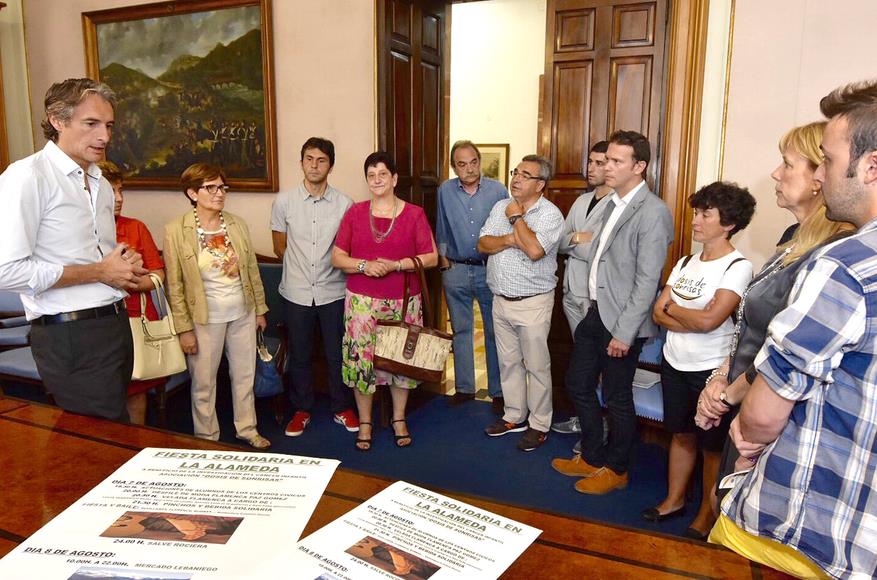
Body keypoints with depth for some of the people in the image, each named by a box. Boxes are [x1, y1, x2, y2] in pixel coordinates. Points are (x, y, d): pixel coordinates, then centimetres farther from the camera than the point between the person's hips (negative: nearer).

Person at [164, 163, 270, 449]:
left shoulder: (237, 224, 1)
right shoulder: (176, 230, -10)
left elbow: (252, 270, 7)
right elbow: (174, 285, -9)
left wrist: (260, 309, 9)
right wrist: (184, 329, -10)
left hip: (242, 313, 4)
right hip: (205, 317, -4)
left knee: (245, 375, 15)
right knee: (204, 382, 9)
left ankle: (247, 429, 33)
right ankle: (207, 439, 28)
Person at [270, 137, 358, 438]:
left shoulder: (344, 204, -4)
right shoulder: (283, 202, -2)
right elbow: (280, 247, 8)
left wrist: (322, 264, 4)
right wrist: (301, 267, 10)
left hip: (333, 292, 0)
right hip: (296, 292, 1)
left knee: (337, 355, 10)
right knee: (299, 356, 13)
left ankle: (342, 408, 29)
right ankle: (302, 410, 31)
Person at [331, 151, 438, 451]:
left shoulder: (414, 214, 0)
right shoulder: (355, 212, 3)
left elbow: (431, 257, -3)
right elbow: (337, 257, 2)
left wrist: (397, 264, -17)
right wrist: (363, 265, -17)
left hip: (403, 302, 0)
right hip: (362, 301, 1)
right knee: (361, 359, 4)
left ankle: (399, 420, 29)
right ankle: (365, 423, 23)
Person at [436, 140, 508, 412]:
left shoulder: (498, 190, -5)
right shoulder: (445, 191, 2)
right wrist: (443, 260, 6)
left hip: (490, 270, -2)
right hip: (456, 270, 2)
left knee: (494, 332, 5)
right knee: (460, 330, 11)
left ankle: (497, 391, 17)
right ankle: (464, 387, 24)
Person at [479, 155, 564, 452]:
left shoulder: (550, 214, -12)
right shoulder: (501, 207, 8)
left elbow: (534, 250, -27)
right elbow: (483, 244, 1)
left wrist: (517, 218, -15)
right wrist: (508, 240, -17)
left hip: (533, 304, -6)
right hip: (501, 301, 6)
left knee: (536, 366, 4)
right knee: (508, 362, 17)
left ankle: (539, 424, 20)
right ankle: (514, 416, 32)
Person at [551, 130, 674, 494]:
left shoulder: (653, 212, -17)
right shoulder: (614, 204, 11)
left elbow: (647, 280, -19)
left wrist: (624, 332, -19)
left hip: (622, 321, -8)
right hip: (596, 312, 9)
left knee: (617, 398, 7)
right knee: (578, 385, 17)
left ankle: (615, 470, 30)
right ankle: (591, 458, 36)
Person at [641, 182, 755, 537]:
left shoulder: (738, 267, -15)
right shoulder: (686, 262, 7)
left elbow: (709, 320, -25)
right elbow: (658, 314, 0)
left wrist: (672, 308, -8)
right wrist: (694, 321, -17)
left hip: (711, 370, -6)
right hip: (674, 364, 6)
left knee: (712, 446, 11)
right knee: (681, 434, 19)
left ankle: (707, 513, 29)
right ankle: (674, 500, 35)